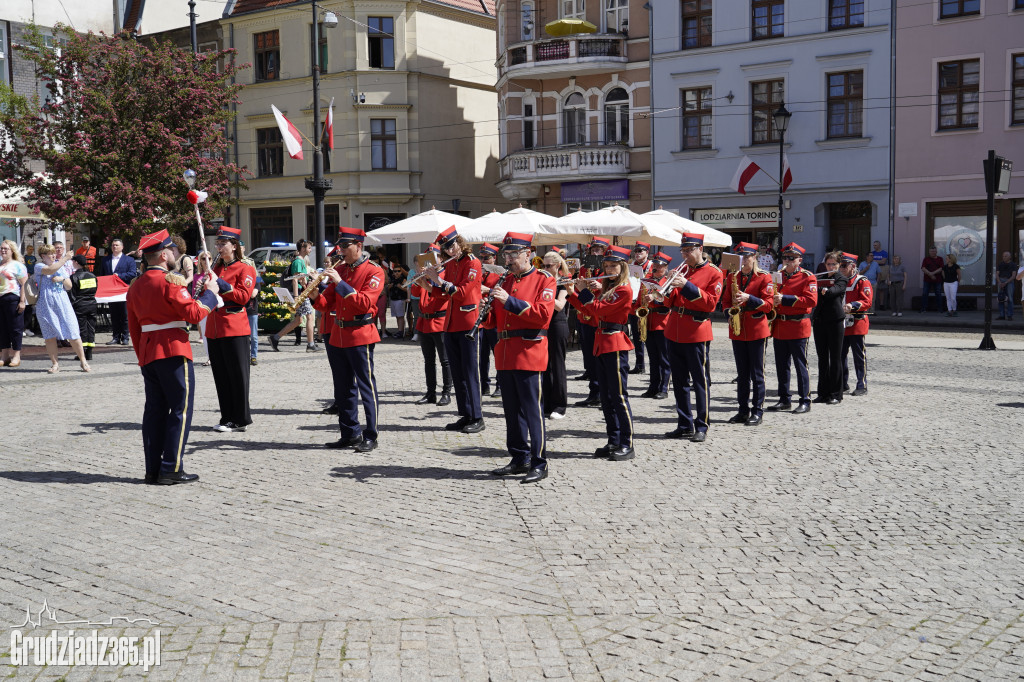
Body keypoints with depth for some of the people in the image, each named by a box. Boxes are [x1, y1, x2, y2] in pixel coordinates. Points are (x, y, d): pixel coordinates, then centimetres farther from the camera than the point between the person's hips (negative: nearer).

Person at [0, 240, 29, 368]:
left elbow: (24, 284, -8)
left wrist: (22, 301, -15)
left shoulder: (17, 265, -2)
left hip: (12, 298, -6)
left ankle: (16, 356, 2)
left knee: (15, 328, -3)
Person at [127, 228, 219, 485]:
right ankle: (171, 469, -3)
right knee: (181, 409, -2)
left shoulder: (136, 287, 13)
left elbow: (134, 328, 18)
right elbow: (195, 314, -16)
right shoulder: (170, 281, -12)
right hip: (173, 351, -8)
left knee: (155, 410, 11)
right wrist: (209, 292, -1)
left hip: (148, 354, 8)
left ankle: (153, 470, 12)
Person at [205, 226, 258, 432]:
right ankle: (227, 417, 17)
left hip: (234, 328, -7)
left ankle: (240, 420, 4)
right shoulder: (216, 268, 16)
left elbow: (243, 296, -12)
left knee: (237, 374, -3)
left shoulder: (244, 269, -3)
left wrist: (220, 283, -16)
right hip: (214, 328, 7)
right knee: (220, 375, 9)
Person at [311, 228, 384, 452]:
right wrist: (315, 296, -9)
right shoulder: (339, 270, 12)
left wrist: (340, 284, -22)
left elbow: (365, 303, -20)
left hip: (360, 335, -7)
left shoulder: (374, 271, -6)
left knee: (366, 385, -4)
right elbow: (327, 304, 12)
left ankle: (371, 437, 1)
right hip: (338, 335, 7)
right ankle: (350, 433, 19)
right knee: (343, 388, 10)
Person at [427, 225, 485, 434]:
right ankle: (465, 415, 17)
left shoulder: (472, 263, -8)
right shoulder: (450, 265, 14)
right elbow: (442, 292, 14)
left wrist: (439, 281, -18)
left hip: (468, 323, -8)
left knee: (470, 371, -5)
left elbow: (462, 292, -17)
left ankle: (477, 418, 0)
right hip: (451, 324, 8)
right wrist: (430, 279, -1)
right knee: (457, 372, 10)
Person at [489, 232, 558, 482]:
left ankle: (539, 464, 0)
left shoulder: (544, 279, -2)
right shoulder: (505, 280, 16)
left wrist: (510, 301, -20)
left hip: (528, 354, -6)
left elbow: (543, 314, -16)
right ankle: (520, 459, 22)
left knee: (531, 410, -5)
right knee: (512, 410, 11)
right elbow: (496, 318, 19)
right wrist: (490, 305, -3)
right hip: (505, 354, 7)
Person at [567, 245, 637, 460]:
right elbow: (588, 311, 15)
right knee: (606, 396, 10)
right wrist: (572, 293, 7)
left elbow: (599, 310, -17)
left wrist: (584, 291, -9)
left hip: (615, 345, -9)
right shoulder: (605, 287, 16)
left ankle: (627, 445, -2)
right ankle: (614, 442, 17)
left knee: (618, 395, -6)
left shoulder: (624, 290, -11)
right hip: (601, 343, 9)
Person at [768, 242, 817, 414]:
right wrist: (773, 300, -2)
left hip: (798, 328, -6)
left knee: (800, 365, -2)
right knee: (781, 366, 9)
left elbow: (811, 300, -17)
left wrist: (784, 299, -22)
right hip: (779, 327, 6)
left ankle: (805, 401, 5)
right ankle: (785, 400, 18)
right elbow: (772, 297, 21)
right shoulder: (778, 276, 14)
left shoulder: (808, 277, -4)